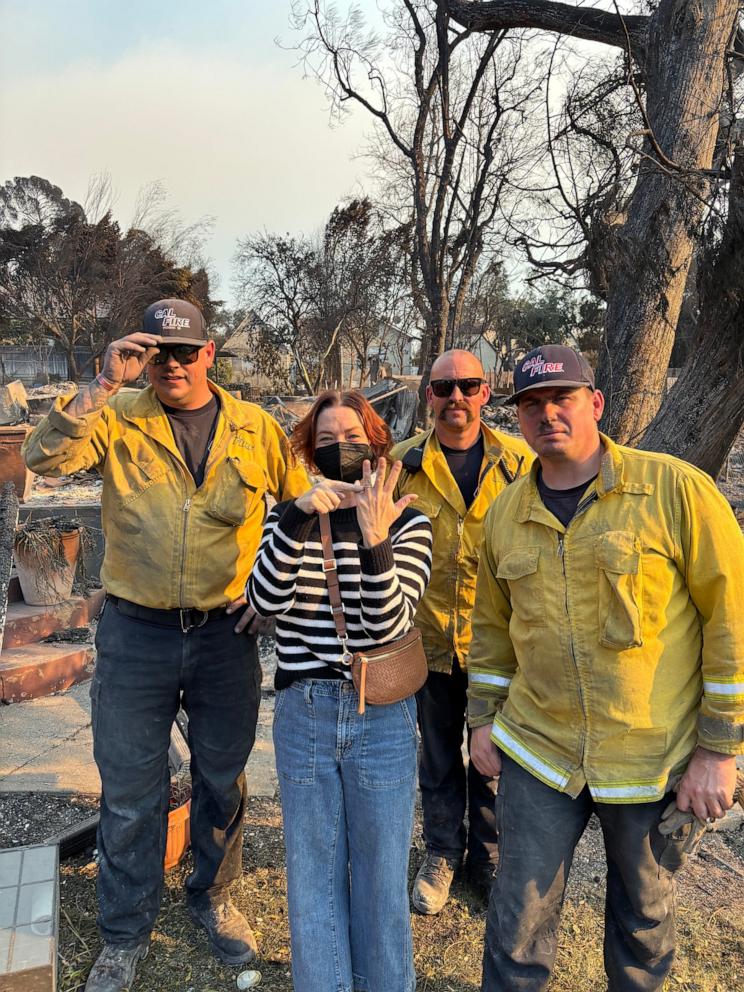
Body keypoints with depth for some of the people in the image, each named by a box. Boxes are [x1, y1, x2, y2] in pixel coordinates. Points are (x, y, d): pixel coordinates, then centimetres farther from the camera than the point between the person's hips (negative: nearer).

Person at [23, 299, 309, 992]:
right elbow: (45, 458, -19)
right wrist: (105, 383, -23)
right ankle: (125, 936, 34)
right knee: (129, 792, 11)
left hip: (226, 632, 1)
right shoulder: (118, 417, -2)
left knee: (222, 780, 17)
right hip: (136, 632, -1)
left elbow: (303, 507, 11)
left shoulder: (254, 427, 1)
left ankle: (212, 899, 43)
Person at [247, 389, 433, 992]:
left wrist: (374, 542, -30)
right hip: (303, 716, 2)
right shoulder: (288, 519, 2)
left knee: (381, 875, 13)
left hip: (383, 719, -1)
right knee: (312, 874, 15)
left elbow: (389, 625, -15)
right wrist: (297, 518, -27)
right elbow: (264, 602, -15)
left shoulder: (407, 524, -4)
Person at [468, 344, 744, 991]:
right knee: (520, 918, 12)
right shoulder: (505, 514, 2)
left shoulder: (675, 489, -12)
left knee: (644, 913, 20)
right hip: (537, 752, 3)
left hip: (656, 760, -2)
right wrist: (484, 719, 12)